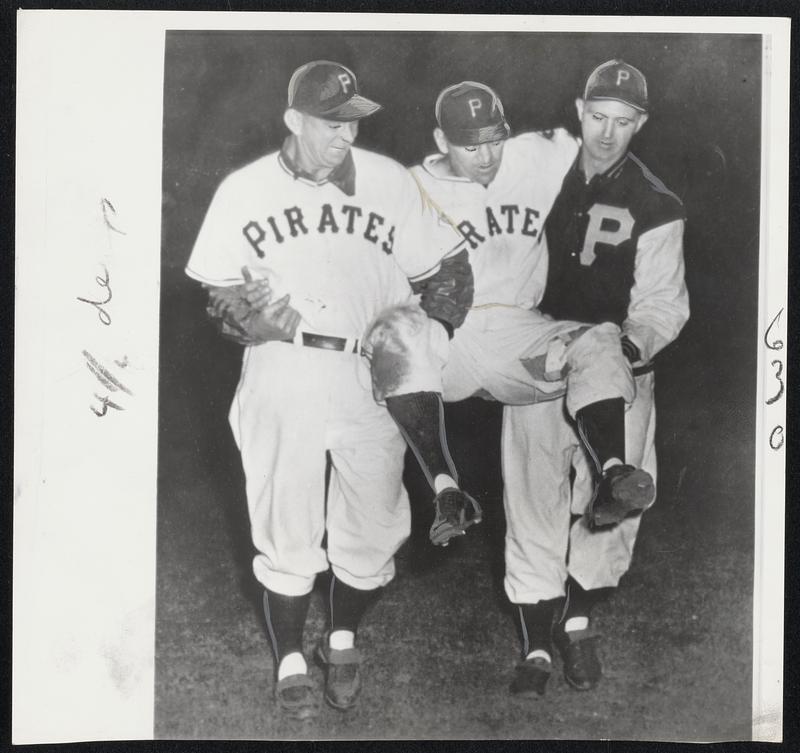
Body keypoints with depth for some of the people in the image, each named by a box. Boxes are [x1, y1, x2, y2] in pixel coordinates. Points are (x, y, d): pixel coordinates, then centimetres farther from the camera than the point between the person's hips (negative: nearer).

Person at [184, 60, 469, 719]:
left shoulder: (390, 181, 3)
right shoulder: (244, 191, 2)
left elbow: (448, 267, 6)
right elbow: (219, 295, 5)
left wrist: (423, 334, -11)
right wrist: (246, 323, -17)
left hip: (372, 381, 1)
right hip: (280, 382, -1)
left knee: (371, 531, 9)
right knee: (287, 533, 5)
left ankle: (343, 641, 37)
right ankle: (290, 660, 29)